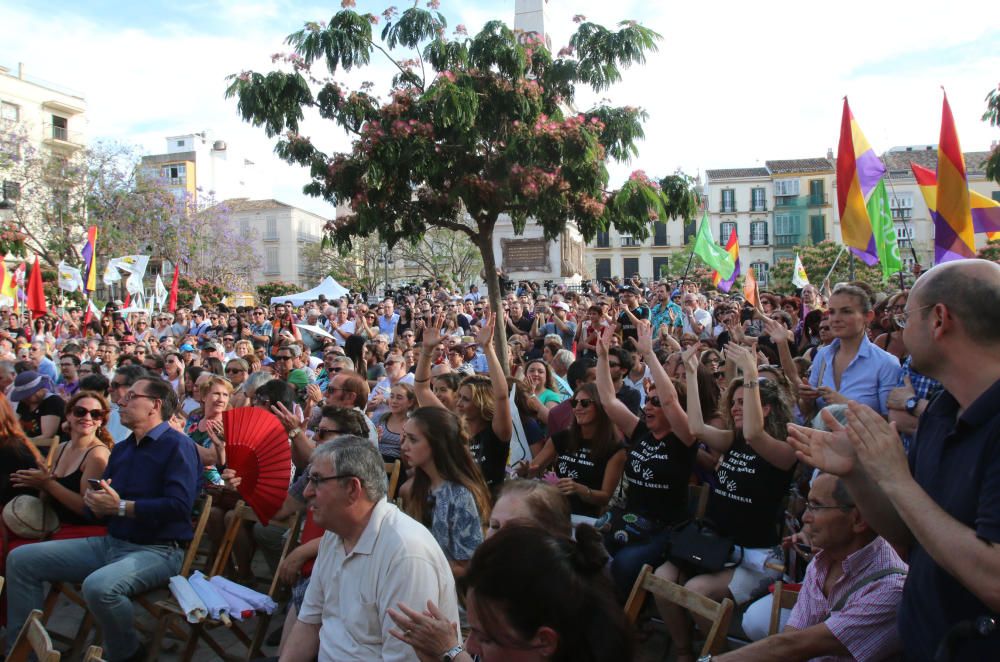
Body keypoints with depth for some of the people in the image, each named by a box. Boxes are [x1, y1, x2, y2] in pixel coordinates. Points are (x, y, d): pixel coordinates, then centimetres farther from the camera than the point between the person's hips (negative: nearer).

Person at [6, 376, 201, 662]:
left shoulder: (178, 445, -12)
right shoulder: (121, 449, 17)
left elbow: (179, 506, -24)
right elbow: (103, 506, 17)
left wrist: (121, 506, -18)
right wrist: (95, 502, -7)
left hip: (158, 550, -9)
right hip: (111, 542, 9)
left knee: (99, 585, -37)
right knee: (21, 560, 4)